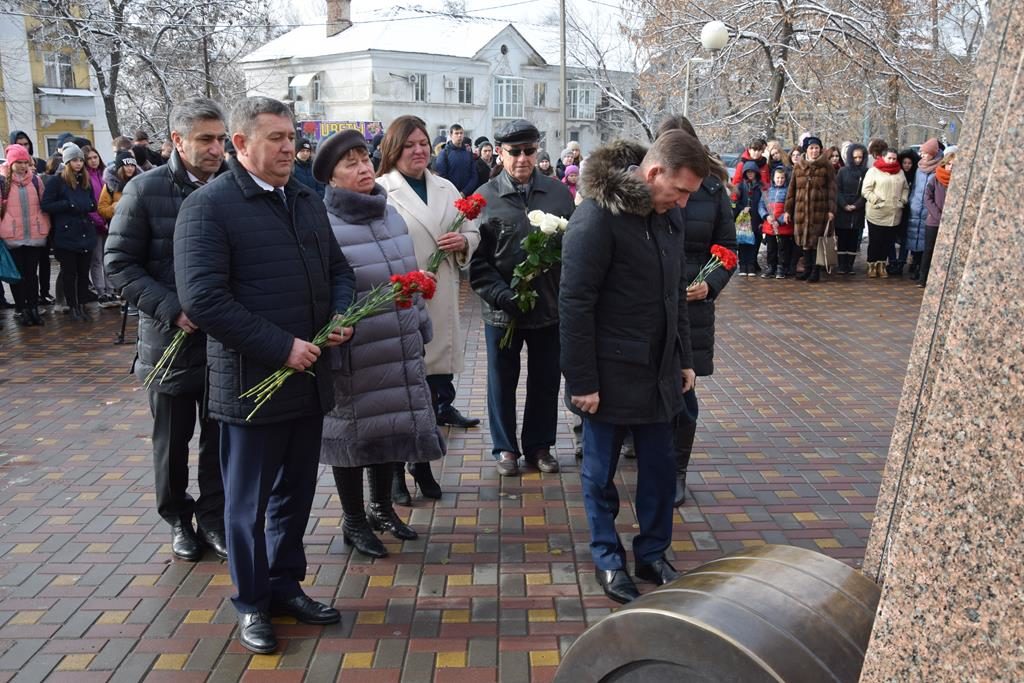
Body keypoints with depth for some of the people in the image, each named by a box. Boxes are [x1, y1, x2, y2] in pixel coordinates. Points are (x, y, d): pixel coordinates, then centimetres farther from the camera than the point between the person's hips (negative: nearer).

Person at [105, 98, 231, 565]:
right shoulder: (145, 190, -7)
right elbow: (119, 264, -7)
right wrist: (171, 310, -17)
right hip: (171, 338, -1)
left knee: (220, 438, 10)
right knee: (172, 438, 14)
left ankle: (214, 518, 27)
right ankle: (177, 518, 33)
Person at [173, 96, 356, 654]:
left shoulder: (307, 201, 11)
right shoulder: (208, 207, -11)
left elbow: (337, 268, 20)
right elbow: (203, 299, -20)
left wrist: (341, 315, -2)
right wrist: (282, 347, -21)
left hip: (309, 376, 7)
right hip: (251, 383, -6)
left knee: (295, 493, 18)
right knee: (248, 502, 9)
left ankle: (286, 585, 36)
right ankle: (252, 605, 26)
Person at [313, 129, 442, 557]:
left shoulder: (390, 214, 9)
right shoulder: (323, 225, -13)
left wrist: (420, 329, 17)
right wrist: (329, 350, -16)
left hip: (399, 352, 7)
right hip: (354, 357, -6)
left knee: (392, 426, 16)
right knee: (354, 434, 7)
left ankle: (382, 508, 36)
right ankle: (354, 522, 25)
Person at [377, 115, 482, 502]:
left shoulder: (446, 189, 15)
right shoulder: (381, 190, -4)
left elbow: (472, 232, 20)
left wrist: (463, 242, -3)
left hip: (441, 305, 5)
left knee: (434, 388, 10)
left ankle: (423, 464, 27)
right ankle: (395, 472, 17)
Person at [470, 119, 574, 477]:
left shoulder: (558, 193, 3)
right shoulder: (486, 197, -4)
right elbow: (476, 260, -7)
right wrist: (502, 295, -17)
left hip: (551, 306, 2)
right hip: (503, 310, -2)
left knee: (546, 381, 13)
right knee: (503, 381, 12)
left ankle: (539, 445, 31)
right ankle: (505, 447, 29)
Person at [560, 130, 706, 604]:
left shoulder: (664, 218, 6)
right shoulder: (597, 218, -18)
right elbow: (574, 305, -18)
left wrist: (684, 360, 15)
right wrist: (582, 381, -18)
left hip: (657, 372, 7)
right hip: (609, 374, -7)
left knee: (660, 469, 14)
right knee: (600, 473, 9)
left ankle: (652, 553, 31)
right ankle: (608, 559, 27)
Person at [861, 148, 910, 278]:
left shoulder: (900, 172, 13)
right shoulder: (873, 171, -3)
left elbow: (906, 188, 19)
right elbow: (866, 190, -8)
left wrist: (903, 200, 3)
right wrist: (876, 201, -14)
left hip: (894, 214, 4)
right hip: (876, 213, -4)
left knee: (888, 241, 8)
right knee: (875, 241, 2)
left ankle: (881, 265, 20)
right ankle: (871, 265, 14)